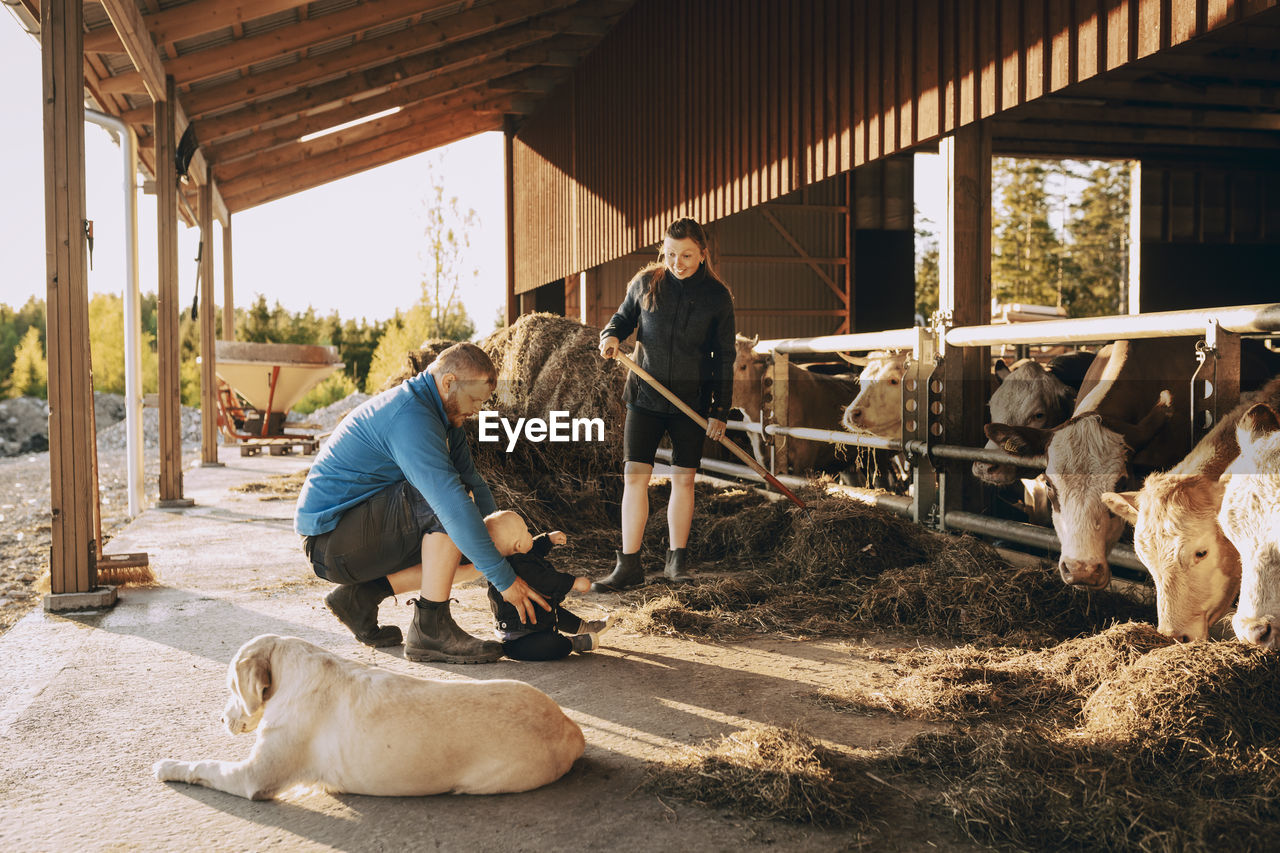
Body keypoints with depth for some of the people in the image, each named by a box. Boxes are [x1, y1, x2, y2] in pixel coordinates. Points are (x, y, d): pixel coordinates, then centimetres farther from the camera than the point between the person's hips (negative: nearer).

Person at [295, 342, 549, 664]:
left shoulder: (440, 415, 9)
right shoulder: (411, 419, -24)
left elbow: (473, 483, 14)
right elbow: (452, 502, -31)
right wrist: (504, 579, -29)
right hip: (330, 541, -10)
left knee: (469, 560, 5)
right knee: (446, 505, -27)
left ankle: (362, 595, 6)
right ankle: (431, 629, -20)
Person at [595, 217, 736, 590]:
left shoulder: (716, 296, -3)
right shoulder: (646, 283, 0)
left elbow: (724, 358, 1)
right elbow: (625, 315, 17)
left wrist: (720, 411, -2)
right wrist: (612, 333, -8)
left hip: (691, 401, 0)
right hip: (645, 395, 1)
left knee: (684, 479, 4)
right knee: (635, 476, -5)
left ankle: (676, 558, 21)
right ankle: (629, 565, 2)